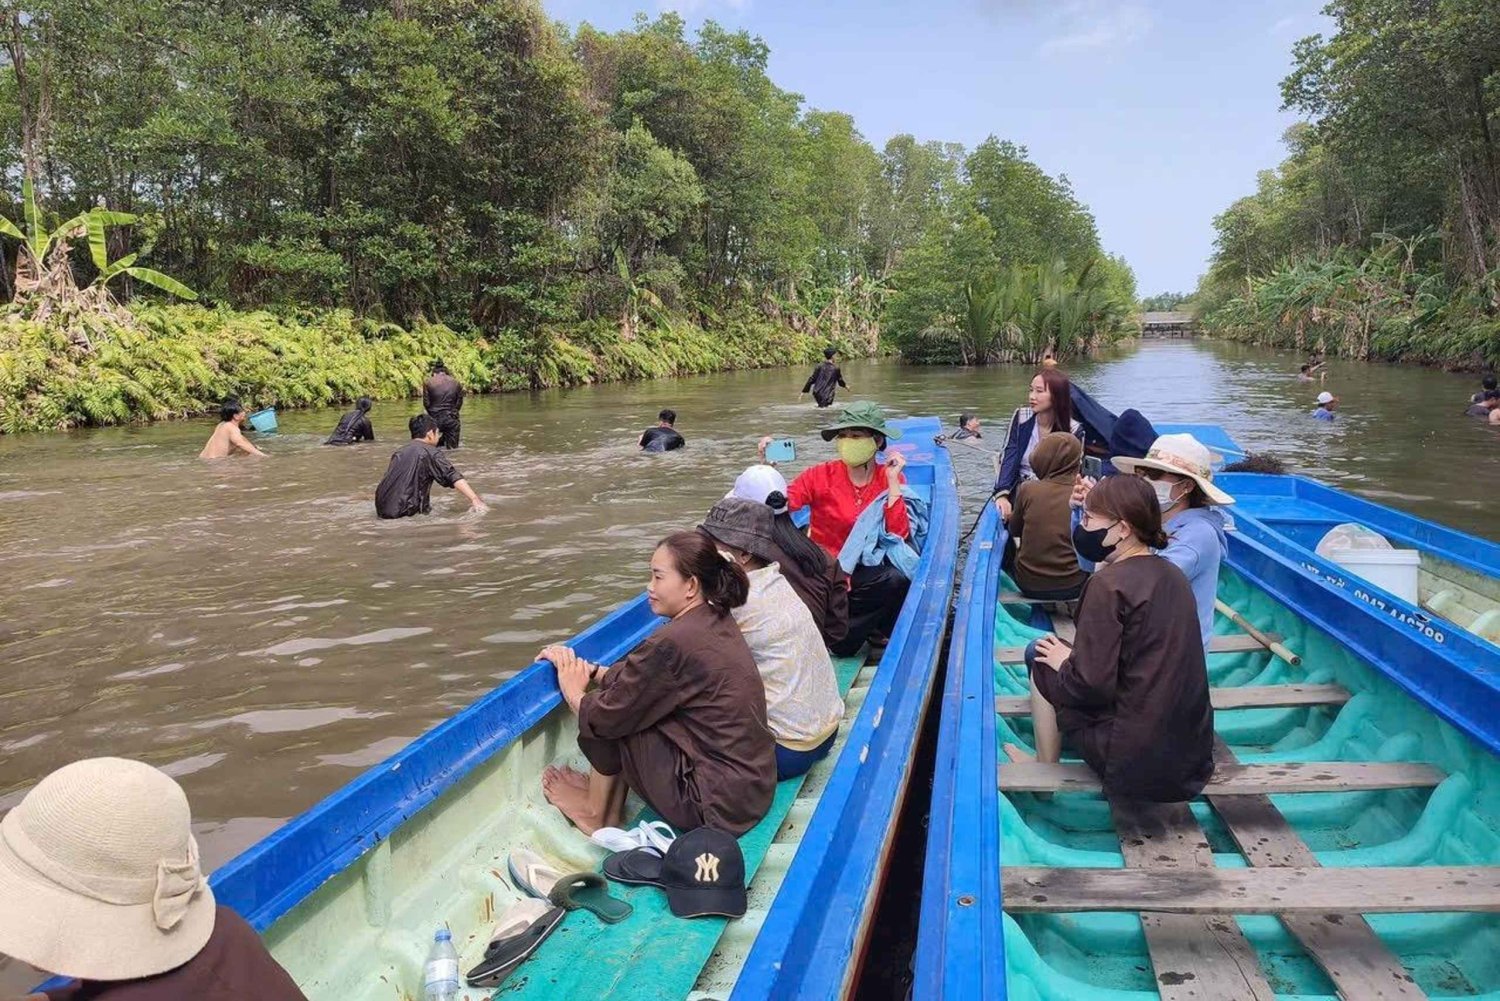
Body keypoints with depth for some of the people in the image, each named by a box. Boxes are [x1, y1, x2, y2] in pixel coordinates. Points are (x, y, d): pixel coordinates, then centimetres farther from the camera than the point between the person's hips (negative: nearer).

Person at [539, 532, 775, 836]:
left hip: (718, 806, -8)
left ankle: (596, 814, 24)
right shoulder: (717, 621, 3)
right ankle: (610, 809, 25)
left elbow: (606, 717, -12)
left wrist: (573, 692, 7)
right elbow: (641, 679, 14)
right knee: (628, 699, 13)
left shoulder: (673, 643, -24)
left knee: (611, 721, 1)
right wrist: (590, 669, 8)